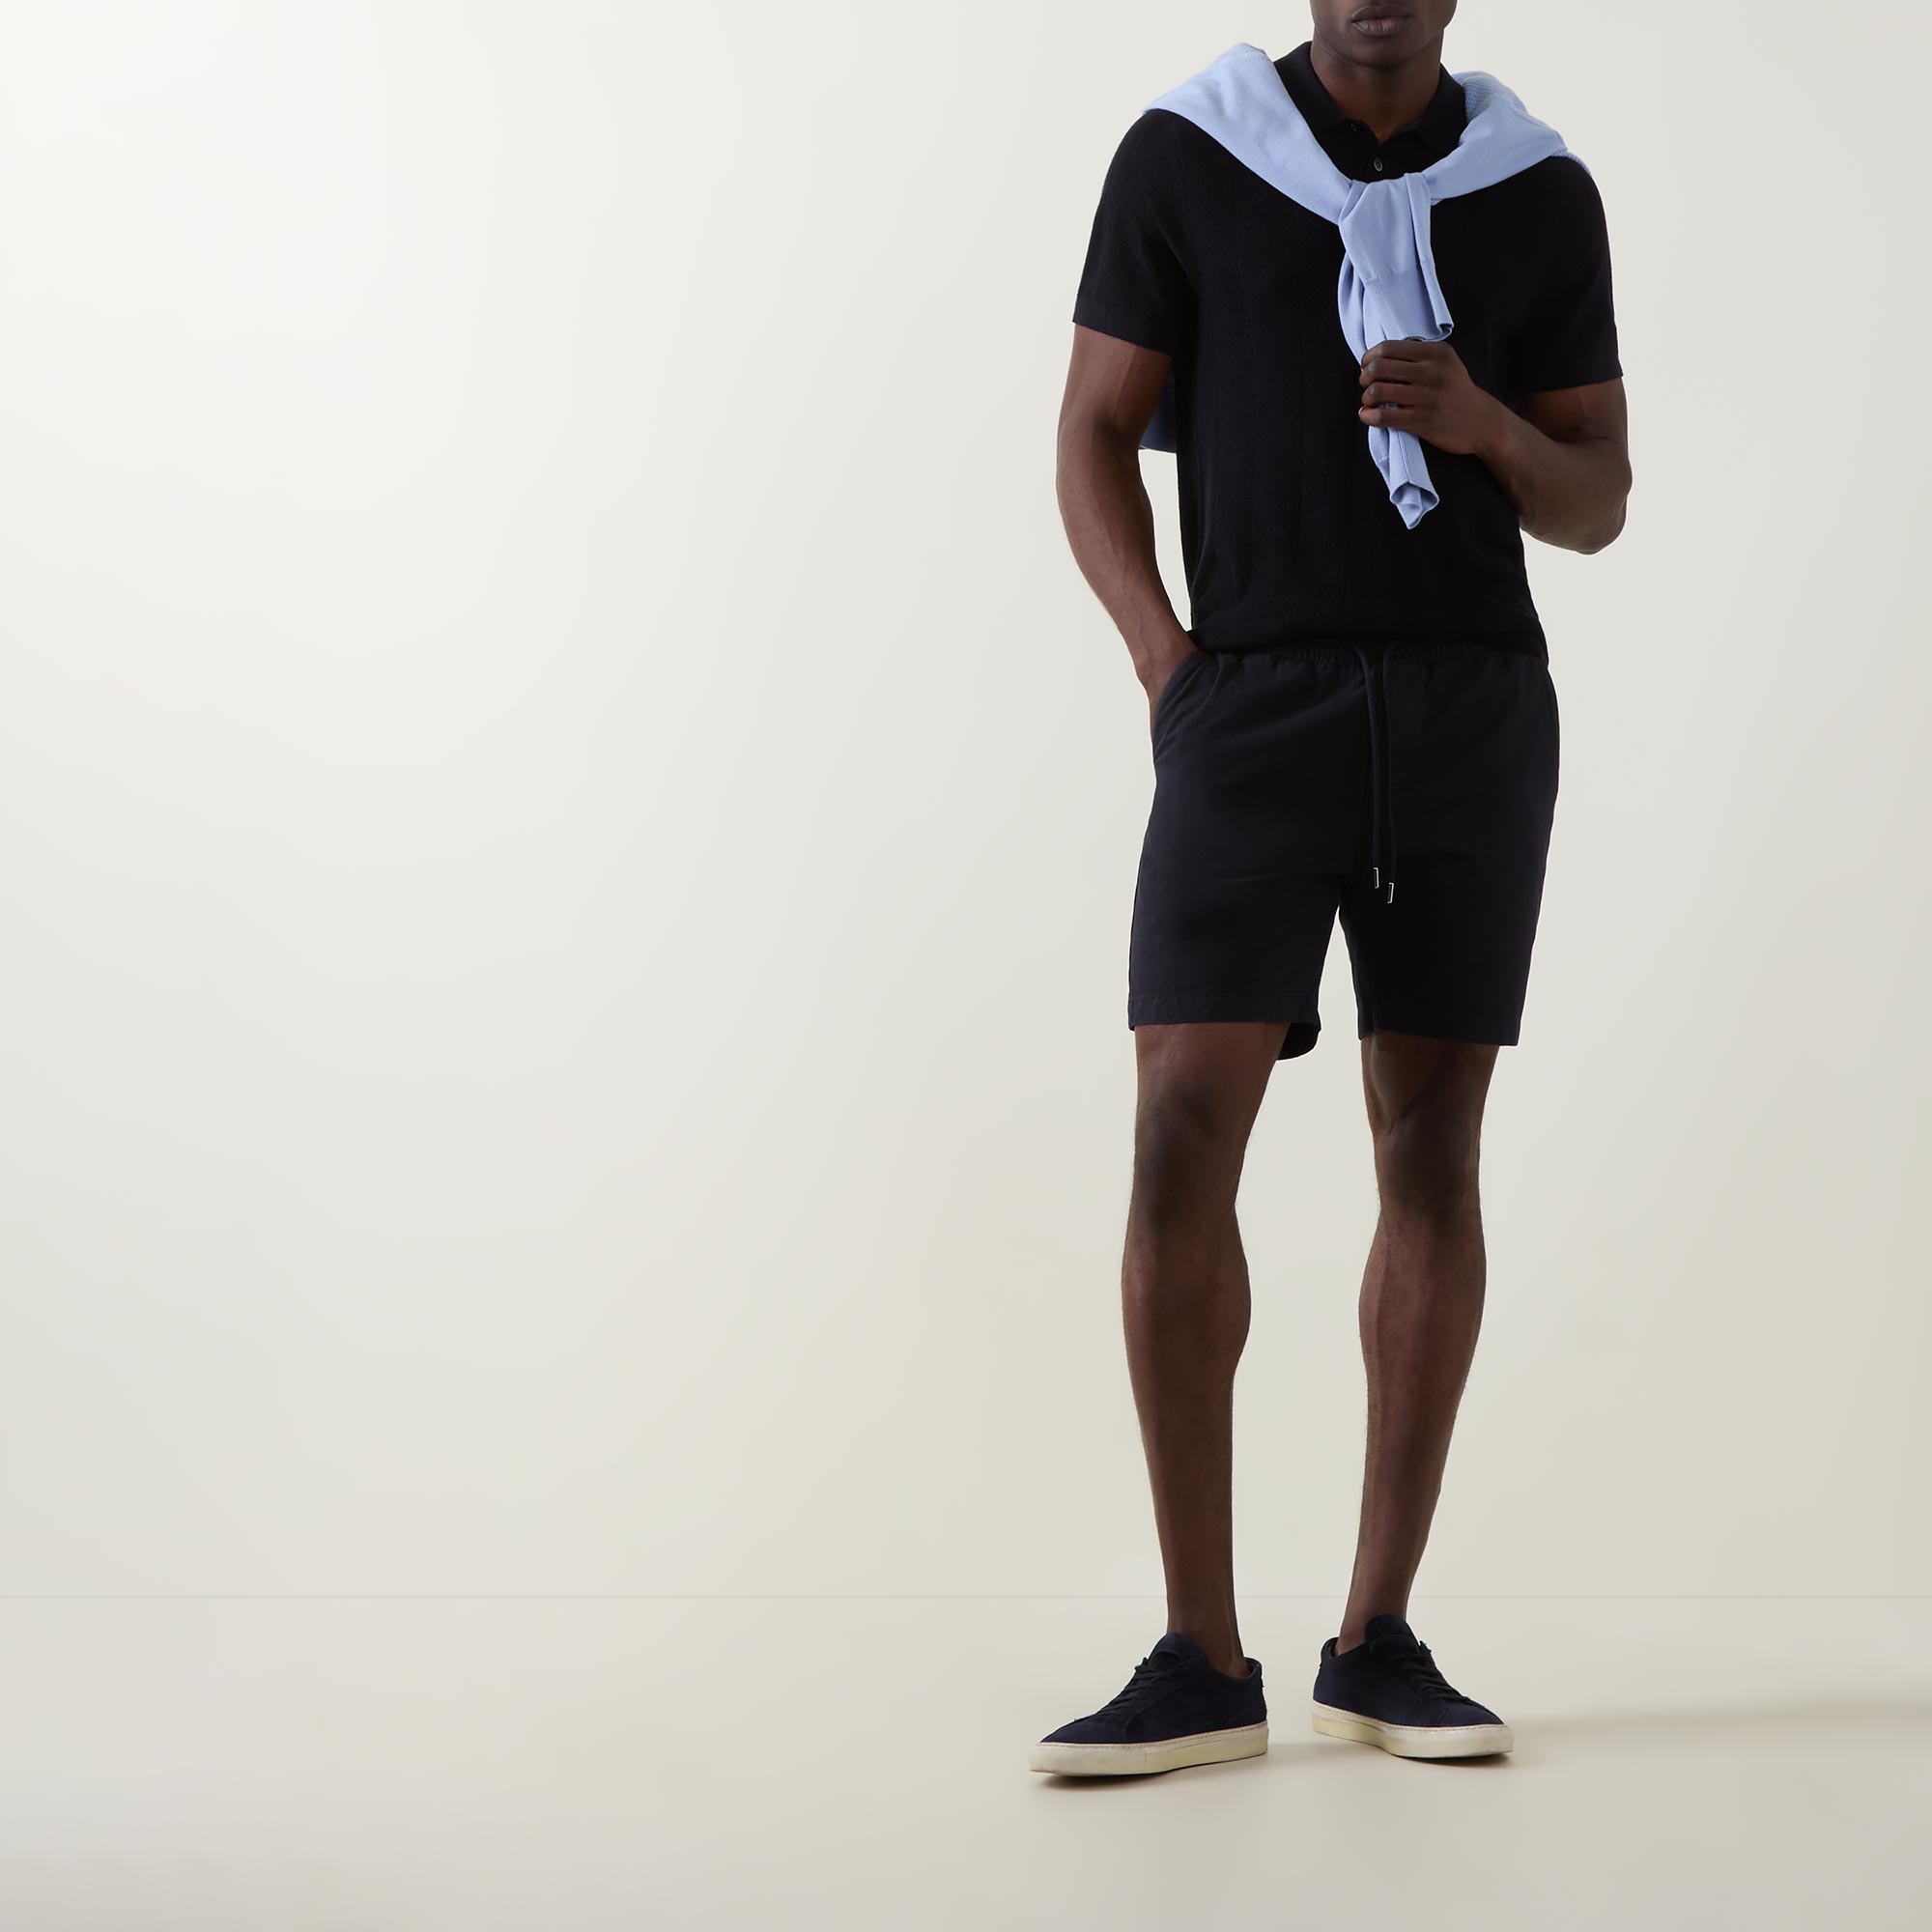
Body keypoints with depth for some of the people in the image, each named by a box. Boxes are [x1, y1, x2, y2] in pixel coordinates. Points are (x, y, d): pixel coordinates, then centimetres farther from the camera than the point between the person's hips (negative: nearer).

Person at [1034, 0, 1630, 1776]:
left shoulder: (1544, 196, 9)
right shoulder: (1184, 159, 4)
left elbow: (1593, 506, 10)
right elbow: (1095, 444, 4)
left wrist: (1482, 422, -13)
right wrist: (1170, 678, -9)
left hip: (1476, 711, 2)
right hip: (1256, 712, -2)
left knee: (1433, 1157, 1)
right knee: (1182, 1143, -12)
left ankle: (1379, 1642, 10)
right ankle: (1203, 1662, -5)